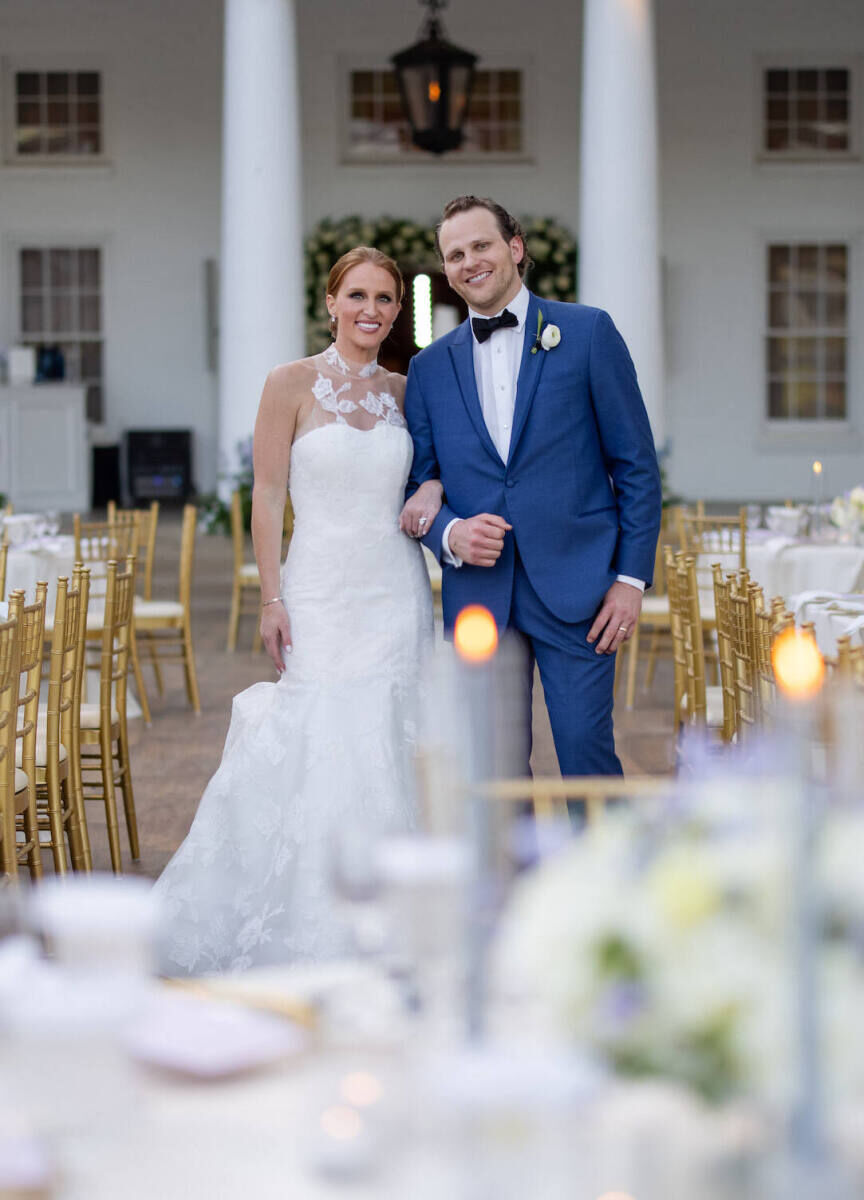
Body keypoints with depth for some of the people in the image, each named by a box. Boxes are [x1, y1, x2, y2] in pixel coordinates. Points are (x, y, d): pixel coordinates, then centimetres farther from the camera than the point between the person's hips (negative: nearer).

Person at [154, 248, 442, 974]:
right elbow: (269, 496, -4)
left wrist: (436, 486, -2)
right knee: (318, 751, -6)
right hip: (321, 593, -4)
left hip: (397, 594, 4)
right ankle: (306, 933, 6)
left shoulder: (405, 392, 9)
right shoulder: (293, 384, -2)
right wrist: (272, 598, -10)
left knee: (389, 754, 2)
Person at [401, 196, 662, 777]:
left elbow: (637, 465, 2)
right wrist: (448, 532, -9)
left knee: (586, 746, -8)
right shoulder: (430, 367, 12)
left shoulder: (587, 332, 3)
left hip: (574, 585, -3)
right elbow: (418, 485, 14)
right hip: (477, 593, 3)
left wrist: (631, 577, -5)